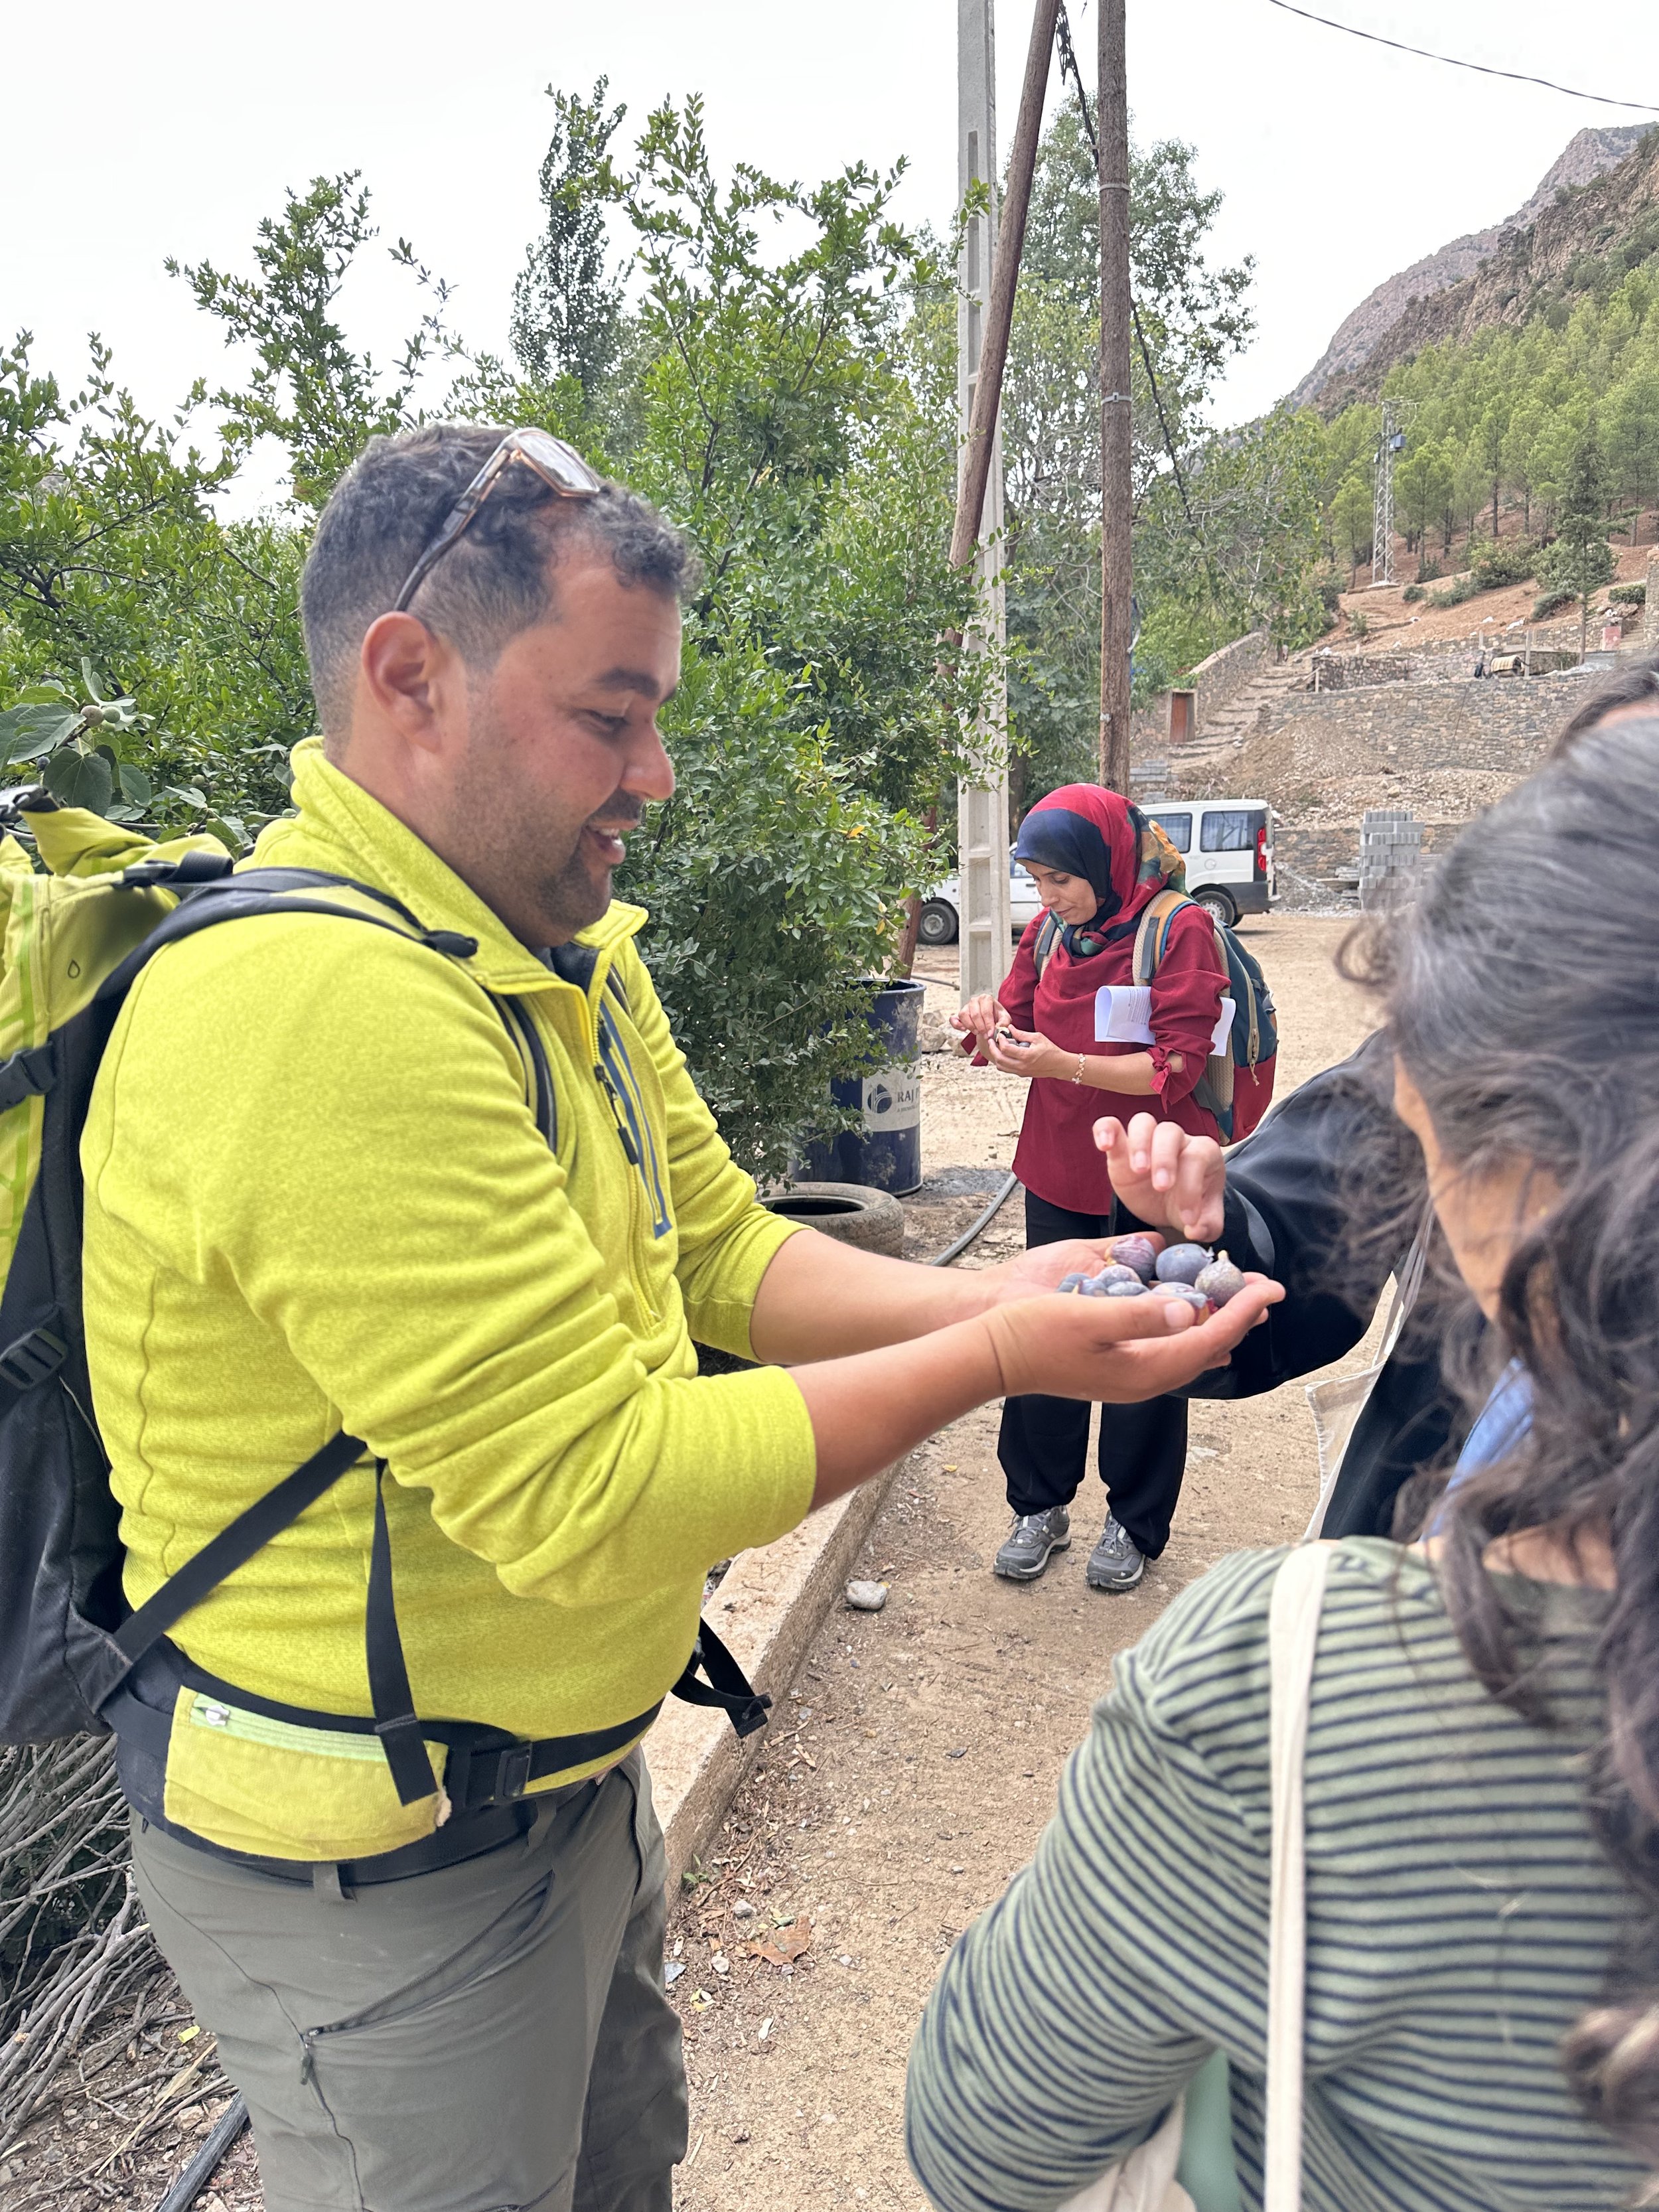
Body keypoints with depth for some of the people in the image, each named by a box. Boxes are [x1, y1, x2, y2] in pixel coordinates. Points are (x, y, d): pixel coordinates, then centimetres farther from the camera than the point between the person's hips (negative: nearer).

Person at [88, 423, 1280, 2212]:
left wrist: (989, 1294, -9)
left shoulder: (567, 952, 1)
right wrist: (992, 1363, -23)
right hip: (385, 1860, -8)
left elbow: (723, 1253, 4)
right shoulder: (325, 1008, -32)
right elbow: (593, 1491, -30)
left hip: (571, 1766, 9)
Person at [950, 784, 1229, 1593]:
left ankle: (1134, 1523, 24)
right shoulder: (1049, 932, 6)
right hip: (1058, 1171, 5)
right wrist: (993, 1025, -11)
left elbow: (1175, 1067, -18)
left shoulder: (1179, 931, -12)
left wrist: (1064, 1064, -28)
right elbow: (1023, 1030, 13)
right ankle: (1040, 1508, 25)